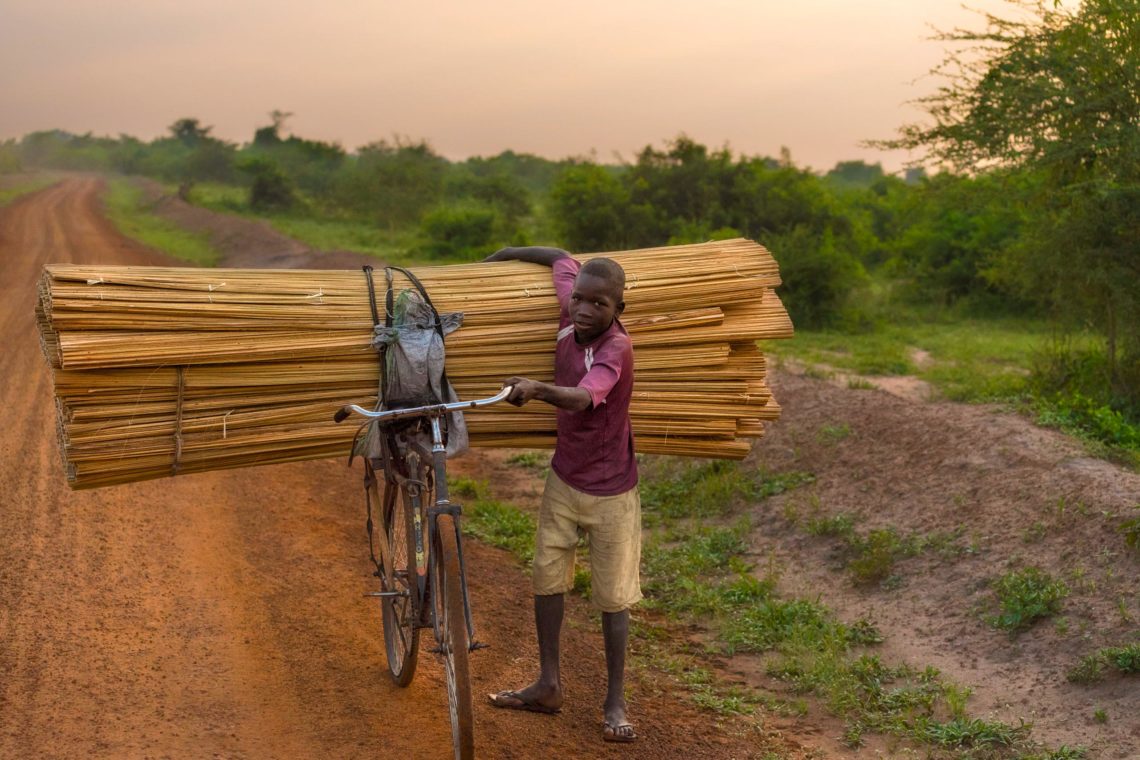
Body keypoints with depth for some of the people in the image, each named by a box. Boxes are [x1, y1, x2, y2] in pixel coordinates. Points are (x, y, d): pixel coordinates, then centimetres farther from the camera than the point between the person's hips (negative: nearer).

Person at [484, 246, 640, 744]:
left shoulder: (615, 348, -27)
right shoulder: (571, 318, -10)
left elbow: (583, 398, -46)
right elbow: (564, 260, 10)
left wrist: (537, 388, -64)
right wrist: (509, 254, 21)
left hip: (610, 491, -6)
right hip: (563, 479, 6)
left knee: (612, 596, 3)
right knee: (546, 576, 9)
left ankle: (615, 702, 14)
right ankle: (549, 685, 22)